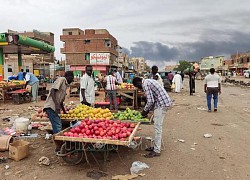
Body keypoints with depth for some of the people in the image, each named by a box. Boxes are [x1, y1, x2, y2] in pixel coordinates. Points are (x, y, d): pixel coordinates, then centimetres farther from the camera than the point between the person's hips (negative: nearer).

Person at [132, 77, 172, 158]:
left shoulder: (145, 84, -14)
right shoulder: (148, 81, 18)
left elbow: (150, 101, -19)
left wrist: (145, 110, -2)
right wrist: (148, 110, 19)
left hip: (162, 104, -10)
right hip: (164, 102, 10)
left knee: (157, 126, -6)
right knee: (157, 126, 16)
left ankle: (156, 151, 0)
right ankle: (156, 146, 25)